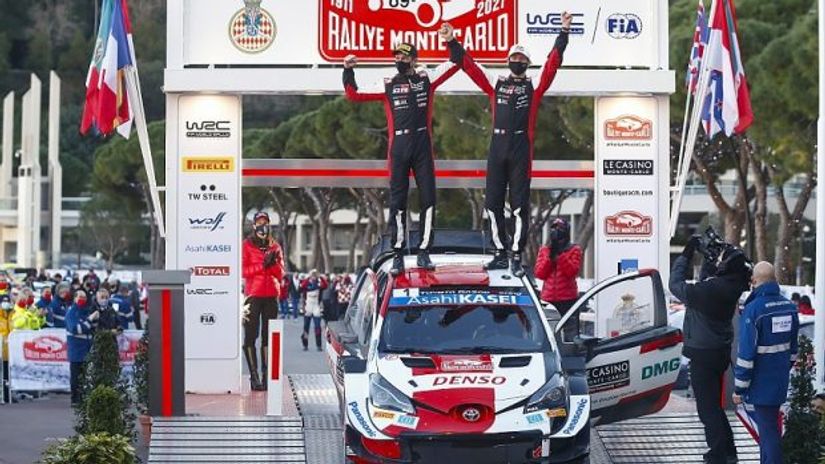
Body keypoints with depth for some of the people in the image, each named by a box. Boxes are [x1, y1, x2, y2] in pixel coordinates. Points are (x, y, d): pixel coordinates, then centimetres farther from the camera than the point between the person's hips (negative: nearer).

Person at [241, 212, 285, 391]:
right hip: (253, 295, -3)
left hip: (271, 295, 4)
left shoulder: (275, 247, 14)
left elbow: (280, 274, 12)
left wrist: (274, 262, -7)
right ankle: (254, 376, -5)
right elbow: (243, 270, -6)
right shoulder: (247, 246, 3)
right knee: (251, 335, -5)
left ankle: (266, 374, 4)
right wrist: (262, 265, -15)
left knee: (268, 336, 2)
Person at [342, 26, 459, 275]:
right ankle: (398, 255, 4)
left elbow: (455, 64, 6)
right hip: (398, 147, 0)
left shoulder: (426, 78, 8)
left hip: (423, 146, 0)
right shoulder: (388, 85, 8)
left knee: (428, 197, -1)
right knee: (397, 200, 0)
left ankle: (424, 252, 6)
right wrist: (348, 71, -2)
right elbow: (354, 94, 9)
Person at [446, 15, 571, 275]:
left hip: (521, 147, -3)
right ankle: (501, 254, 14)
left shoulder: (534, 86, 7)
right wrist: (452, 42, 7)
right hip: (497, 145, 3)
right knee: (493, 202, 5)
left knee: (519, 203, -4)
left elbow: (553, 63, -2)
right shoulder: (496, 83, 14)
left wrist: (563, 33, -10)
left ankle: (517, 257, -1)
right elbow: (468, 65, 13)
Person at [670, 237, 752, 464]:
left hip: (704, 355, -8)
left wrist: (686, 255, -8)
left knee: (707, 407, -1)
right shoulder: (731, 286, -5)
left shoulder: (709, 290, -28)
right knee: (713, 404, 22)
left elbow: (676, 285, -15)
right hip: (721, 351, 8)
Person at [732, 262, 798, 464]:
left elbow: (746, 353, -19)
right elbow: (793, 347, 14)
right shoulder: (789, 307, 3)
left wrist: (739, 388, -12)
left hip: (761, 383, -7)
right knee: (770, 426, 20)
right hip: (781, 382, 7)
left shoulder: (754, 309, -19)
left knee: (767, 430, -4)